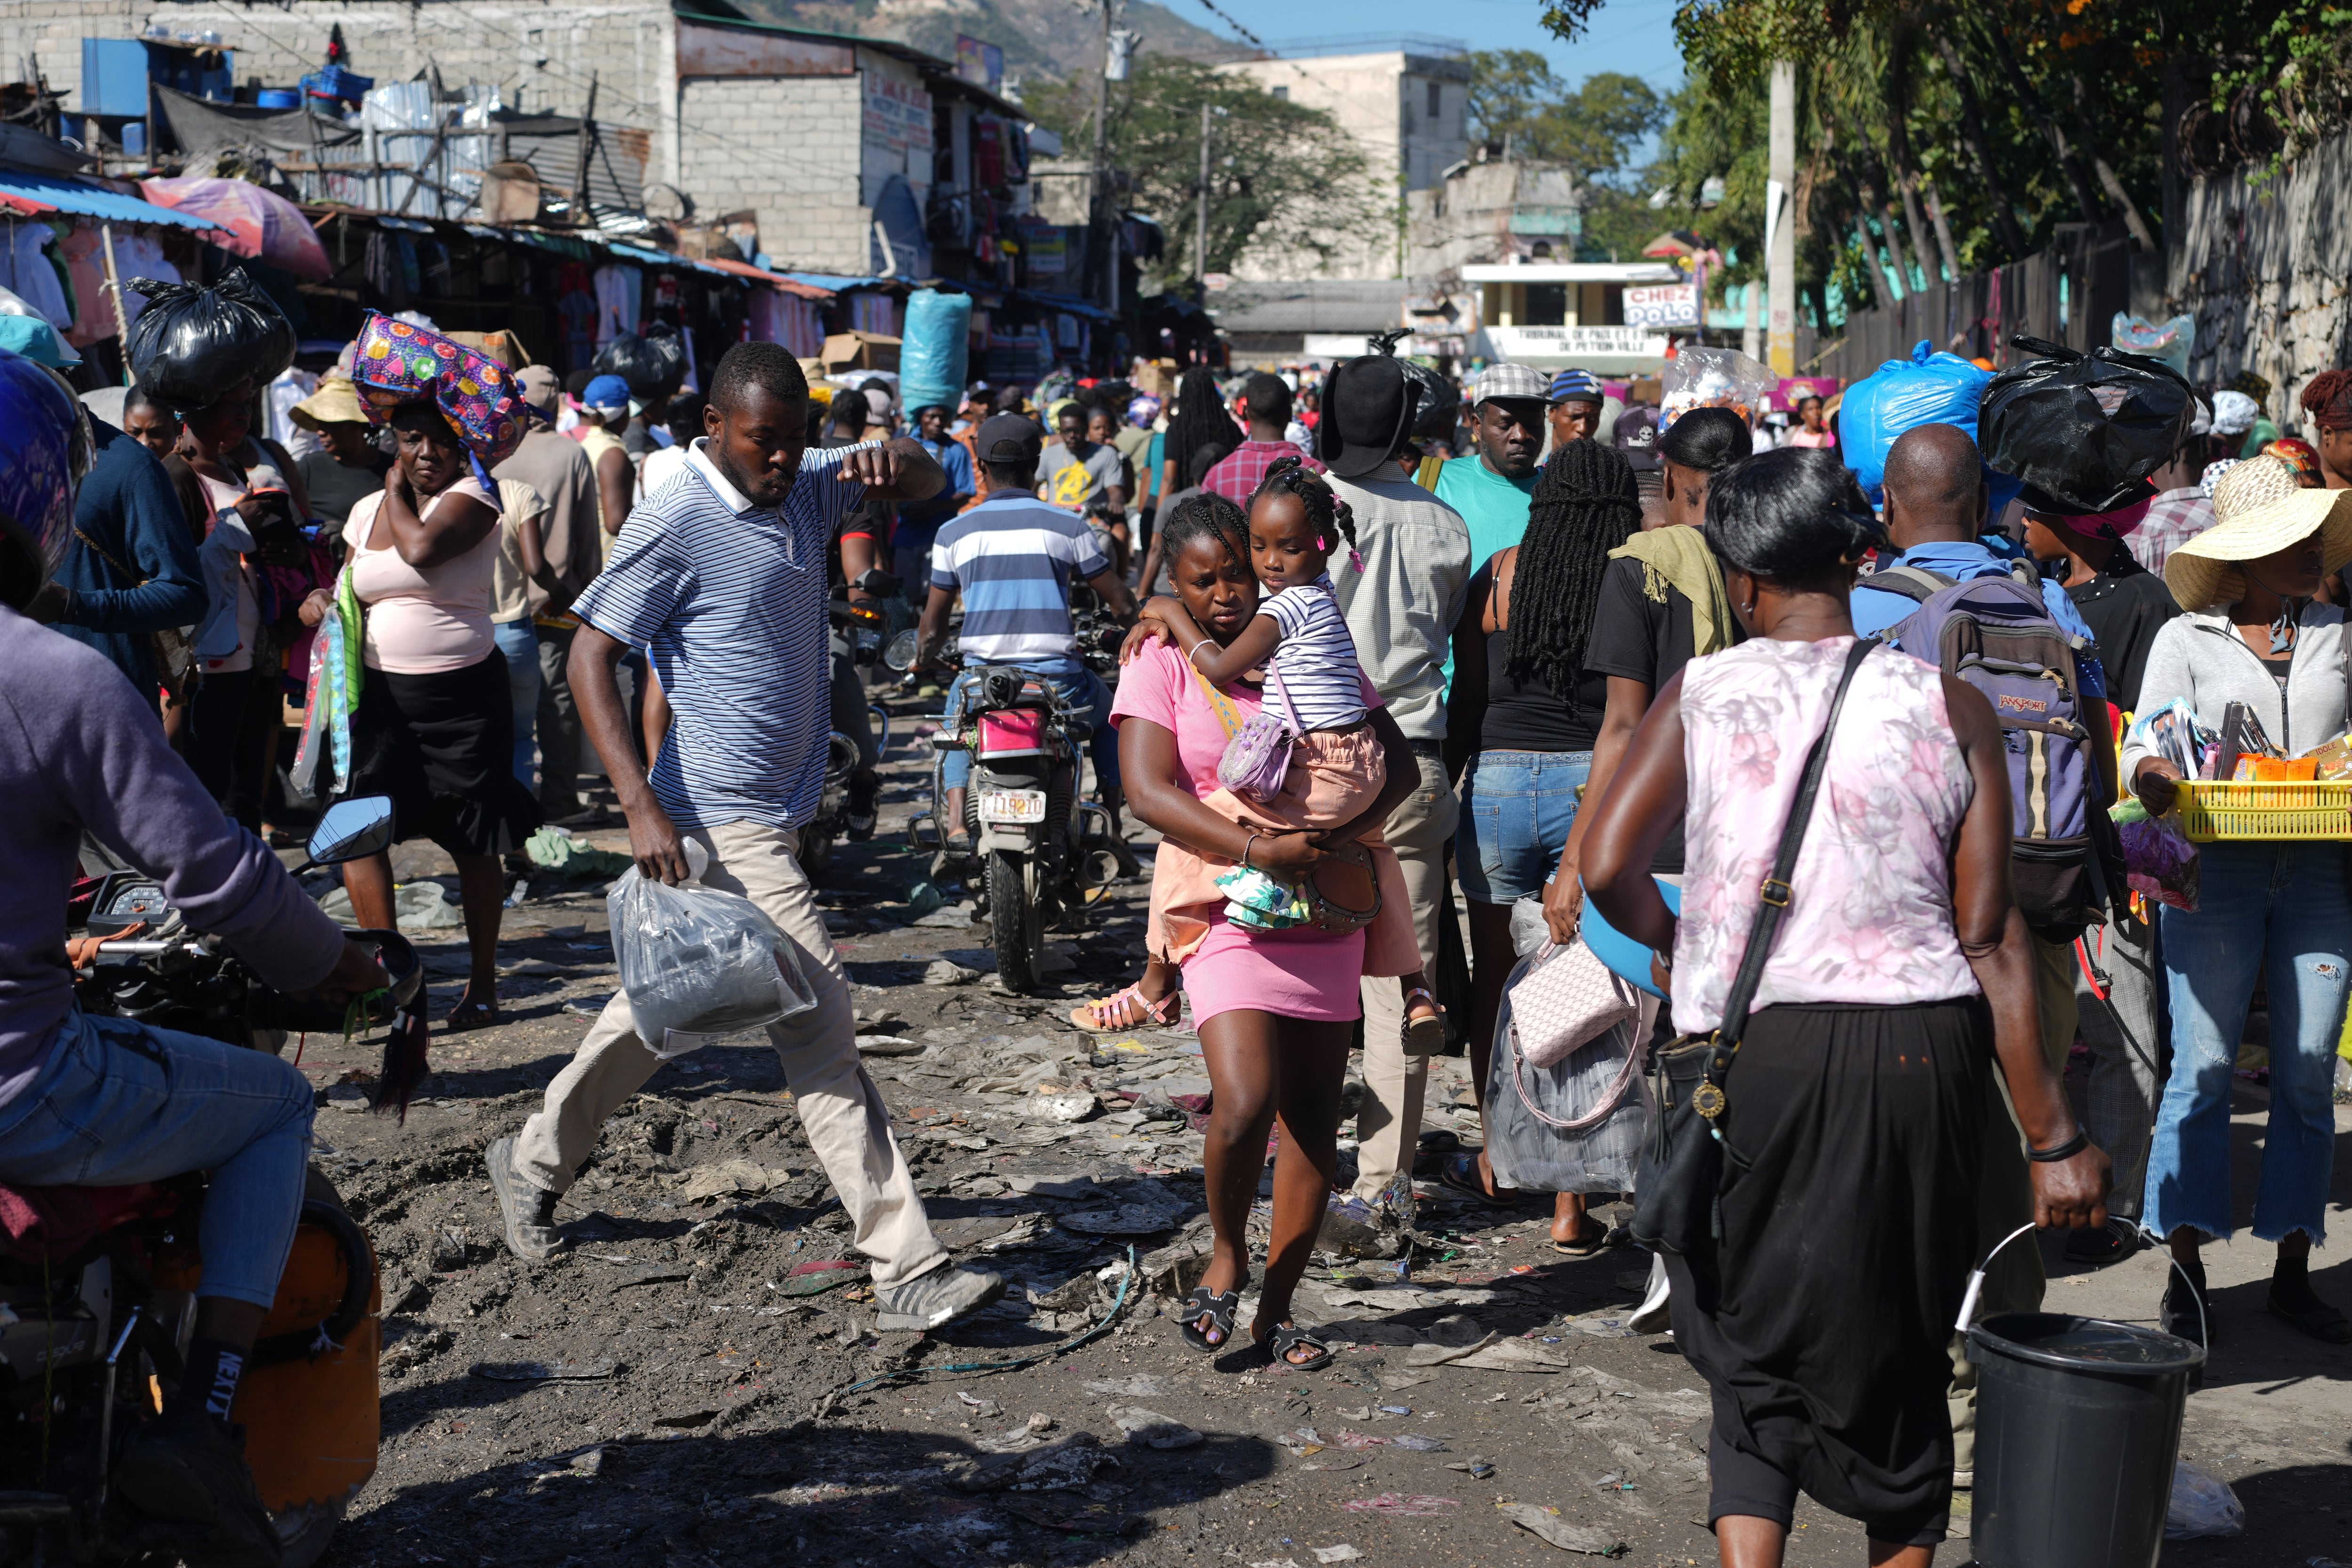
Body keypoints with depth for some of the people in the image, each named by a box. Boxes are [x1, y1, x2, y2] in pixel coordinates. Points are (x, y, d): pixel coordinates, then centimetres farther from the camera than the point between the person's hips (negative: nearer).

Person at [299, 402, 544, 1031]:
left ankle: (483, 984, 18)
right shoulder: (367, 511, 11)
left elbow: (423, 549, -26)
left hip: (464, 695, -4)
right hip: (380, 691, 4)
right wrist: (322, 601, 1)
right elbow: (349, 588, 24)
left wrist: (398, 491, -7)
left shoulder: (471, 496, -6)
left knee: (472, 843, 5)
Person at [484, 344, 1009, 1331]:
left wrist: (892, 460, -10)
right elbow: (591, 655, -14)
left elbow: (928, 481, 17)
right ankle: (906, 1270, -8)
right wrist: (641, 805, -23)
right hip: (725, 823, -9)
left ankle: (532, 1163, 40)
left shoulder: (804, 490, 9)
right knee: (818, 1024, -11)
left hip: (779, 809, 9)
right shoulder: (676, 524, -14)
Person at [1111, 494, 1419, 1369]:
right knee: (1245, 1103, -20)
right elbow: (1150, 791, -13)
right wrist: (1258, 851, -24)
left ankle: (1276, 1308, 20)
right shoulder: (1159, 663, -2)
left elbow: (1397, 763, 2)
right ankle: (1226, 1259, 8)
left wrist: (1344, 832, -17)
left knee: (1314, 1113, 6)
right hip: (1224, 904, -4)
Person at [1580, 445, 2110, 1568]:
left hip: (1754, 1054, -1)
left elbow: (1607, 867, -11)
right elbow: (1992, 942, -4)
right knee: (1897, 1354, 18)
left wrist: (1671, 943, 11)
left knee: (1756, 1353, 14)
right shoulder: (1949, 709, -1)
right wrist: (2054, 1138, -1)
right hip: (1921, 1053, 1)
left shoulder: (1701, 695, -2)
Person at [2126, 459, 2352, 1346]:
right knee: (2203, 1068, -5)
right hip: (2217, 872, -3)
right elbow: (2143, 747, 0)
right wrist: (2150, 776, -22)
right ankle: (2187, 1275, 3)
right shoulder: (2186, 640, 6)